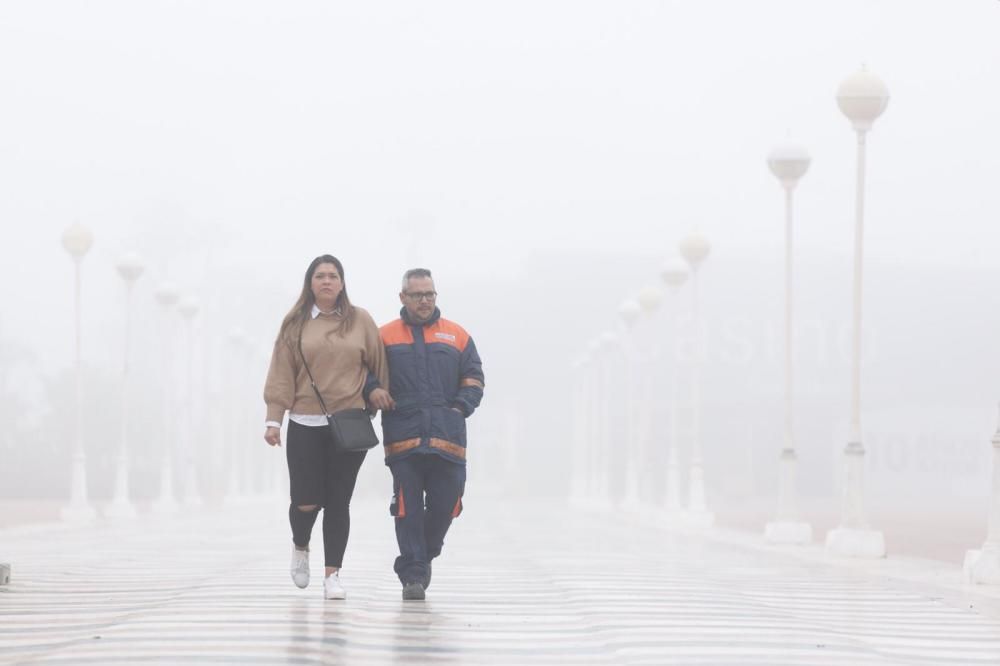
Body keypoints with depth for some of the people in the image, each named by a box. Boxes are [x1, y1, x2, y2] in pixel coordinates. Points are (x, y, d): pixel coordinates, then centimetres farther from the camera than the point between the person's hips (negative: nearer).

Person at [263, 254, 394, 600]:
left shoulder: (361, 321, 3)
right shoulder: (295, 324, 3)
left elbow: (378, 365, 9)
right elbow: (281, 376, 2)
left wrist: (377, 392, 4)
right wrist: (274, 419, -2)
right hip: (305, 426, 0)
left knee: (338, 502, 1)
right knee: (306, 501, -5)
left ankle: (333, 575, 9)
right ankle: (300, 547, 27)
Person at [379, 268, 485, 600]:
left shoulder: (457, 336, 14)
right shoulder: (386, 337, 9)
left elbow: (473, 379, 13)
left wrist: (460, 407, -1)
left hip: (446, 438, 2)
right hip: (403, 438, -2)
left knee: (444, 505, 3)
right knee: (408, 509, -5)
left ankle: (424, 554, 29)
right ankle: (412, 575, -1)